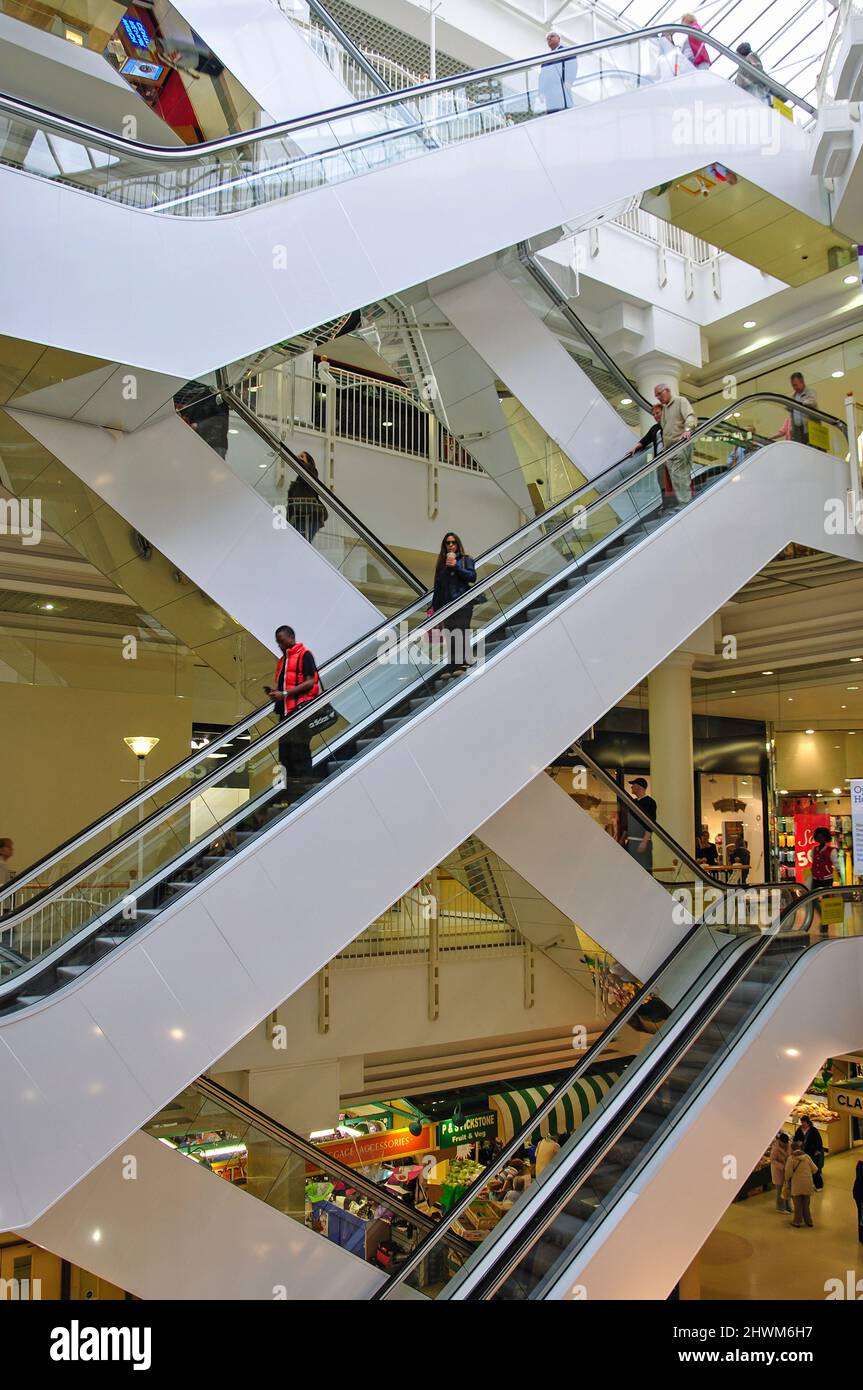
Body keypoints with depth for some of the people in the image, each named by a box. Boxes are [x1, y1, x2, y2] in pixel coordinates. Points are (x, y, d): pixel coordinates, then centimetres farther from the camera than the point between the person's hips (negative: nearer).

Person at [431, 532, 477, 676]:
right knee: (449, 637, 0)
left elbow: (472, 577, -7)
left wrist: (456, 566, -13)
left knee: (461, 635, -12)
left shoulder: (465, 559, 7)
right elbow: (437, 587, 19)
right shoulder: (441, 563, 19)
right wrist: (434, 607, 13)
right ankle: (451, 668, -1)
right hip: (446, 605, 4)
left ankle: (462, 664, -13)